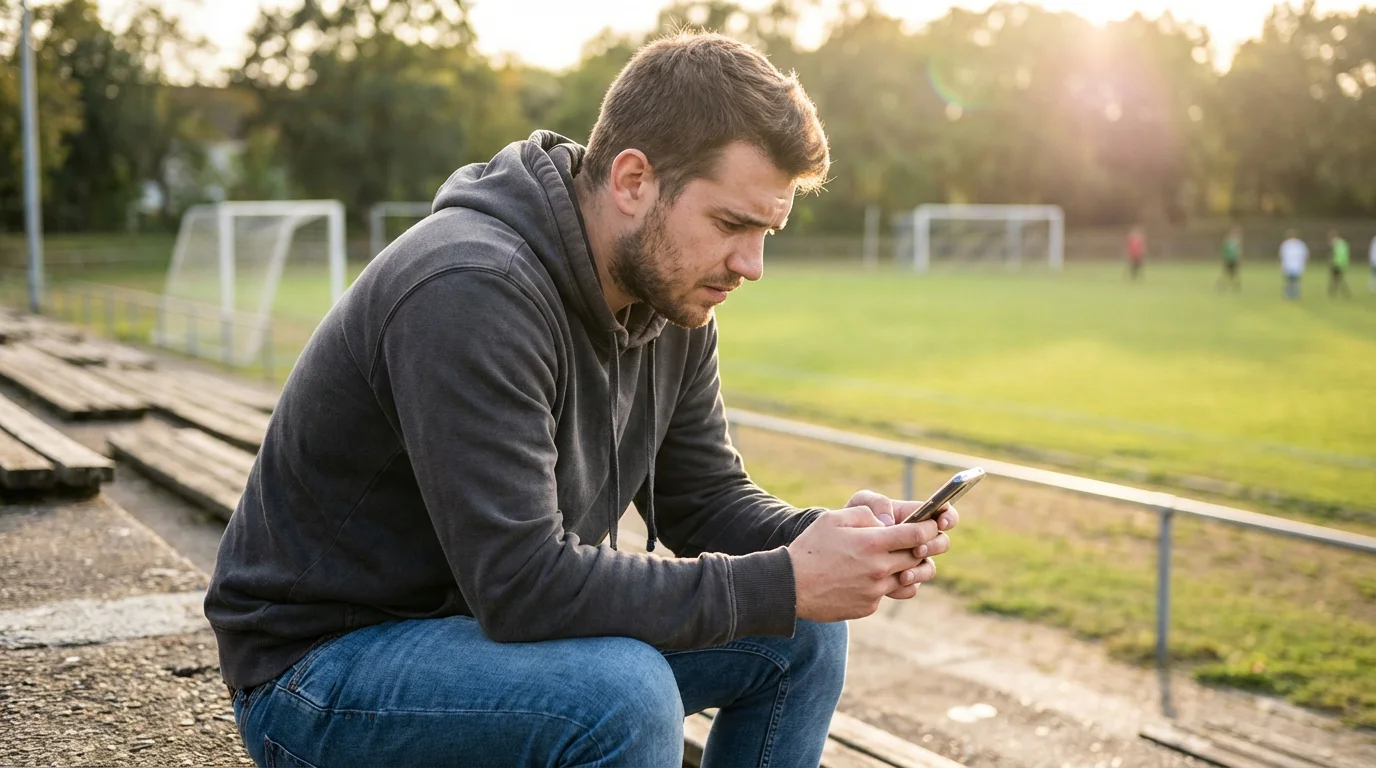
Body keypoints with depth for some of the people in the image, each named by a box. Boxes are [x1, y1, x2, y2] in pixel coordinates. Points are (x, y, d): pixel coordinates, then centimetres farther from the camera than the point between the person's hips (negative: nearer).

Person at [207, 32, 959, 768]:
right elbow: (525, 585, -33)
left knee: (802, 636, 0)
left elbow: (705, 500, 5)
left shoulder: (672, 296, -2)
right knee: (625, 693, -34)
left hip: (486, 619, 8)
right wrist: (784, 583, -28)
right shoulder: (469, 293, -30)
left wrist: (827, 539, -16)